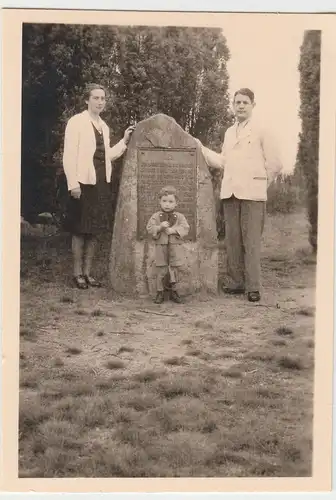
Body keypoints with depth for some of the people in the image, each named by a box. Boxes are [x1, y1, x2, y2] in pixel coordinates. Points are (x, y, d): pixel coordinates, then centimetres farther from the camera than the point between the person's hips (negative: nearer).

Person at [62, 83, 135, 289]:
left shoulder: (104, 126, 15)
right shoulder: (76, 122, -6)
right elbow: (69, 155, -11)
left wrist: (124, 141, 7)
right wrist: (73, 184, -18)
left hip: (102, 183, 7)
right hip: (84, 183, -7)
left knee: (95, 230, 9)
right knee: (80, 230, -1)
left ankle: (88, 272, 17)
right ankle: (77, 273, 8)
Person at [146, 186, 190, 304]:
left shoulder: (179, 216, 4)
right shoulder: (156, 216, 3)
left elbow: (185, 228, -7)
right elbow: (150, 229, -4)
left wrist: (173, 230, -19)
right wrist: (160, 227, -20)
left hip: (174, 247, 1)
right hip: (161, 246, -1)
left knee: (174, 270, 8)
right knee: (161, 271, 3)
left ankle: (174, 292, 21)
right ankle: (159, 292, 13)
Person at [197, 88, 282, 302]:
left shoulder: (261, 131, 2)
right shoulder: (229, 132, 19)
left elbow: (275, 164, 1)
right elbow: (223, 161, 17)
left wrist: (261, 184, 4)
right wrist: (201, 149, 12)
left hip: (252, 193, -5)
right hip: (230, 193, 5)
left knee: (251, 242, -7)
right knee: (233, 240, 6)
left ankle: (253, 287, -3)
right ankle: (237, 282, 14)